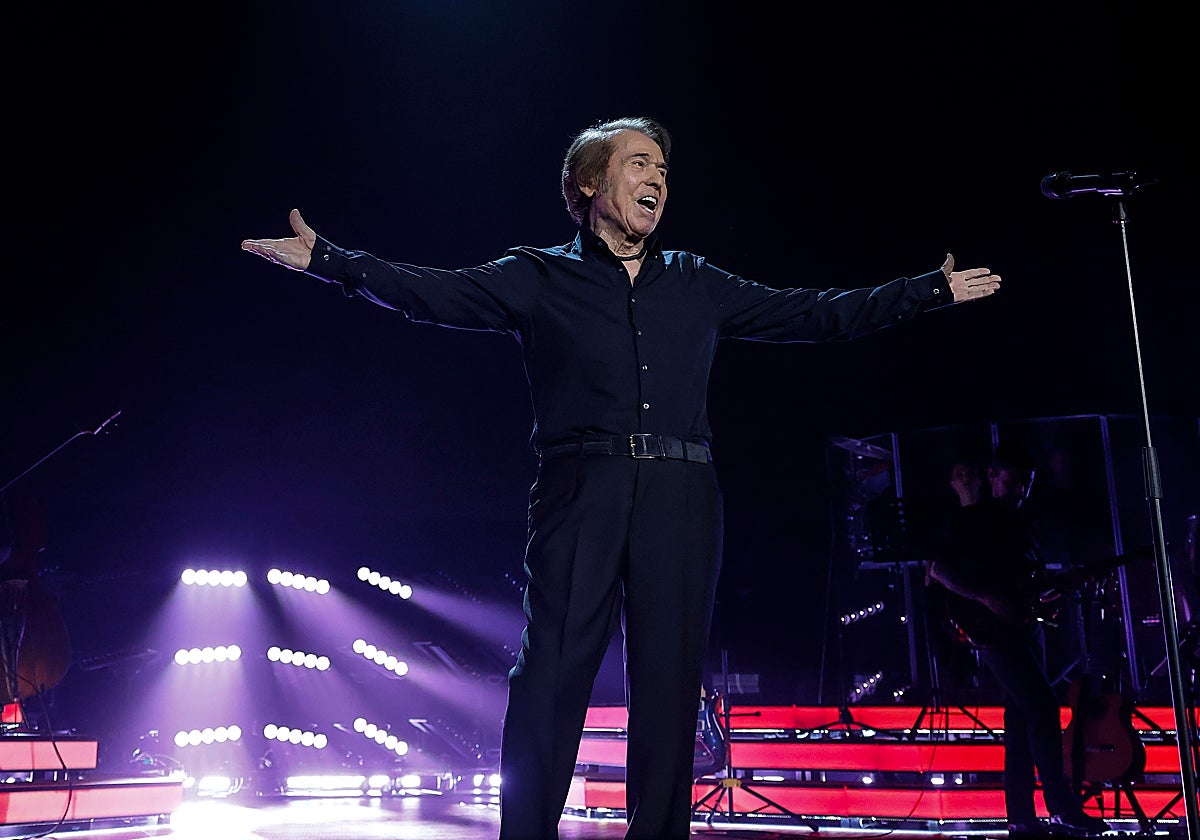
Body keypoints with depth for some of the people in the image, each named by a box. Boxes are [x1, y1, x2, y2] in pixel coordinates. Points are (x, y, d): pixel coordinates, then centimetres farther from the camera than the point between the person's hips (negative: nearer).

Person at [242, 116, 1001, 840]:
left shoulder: (698, 284, 18)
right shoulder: (538, 278, 9)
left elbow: (814, 313, 19)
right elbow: (434, 293, -1)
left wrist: (933, 290, 18)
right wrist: (326, 258, -12)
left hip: (682, 500, 3)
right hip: (581, 492, -3)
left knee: (670, 680, 3)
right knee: (553, 674, -6)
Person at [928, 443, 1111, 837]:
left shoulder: (1022, 522, 19)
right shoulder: (970, 518, -3)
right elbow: (939, 568, -10)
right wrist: (987, 598, -20)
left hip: (1024, 625, 8)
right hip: (992, 628, -8)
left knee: (1022, 722, 5)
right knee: (1043, 705, -18)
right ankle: (1061, 807, -16)